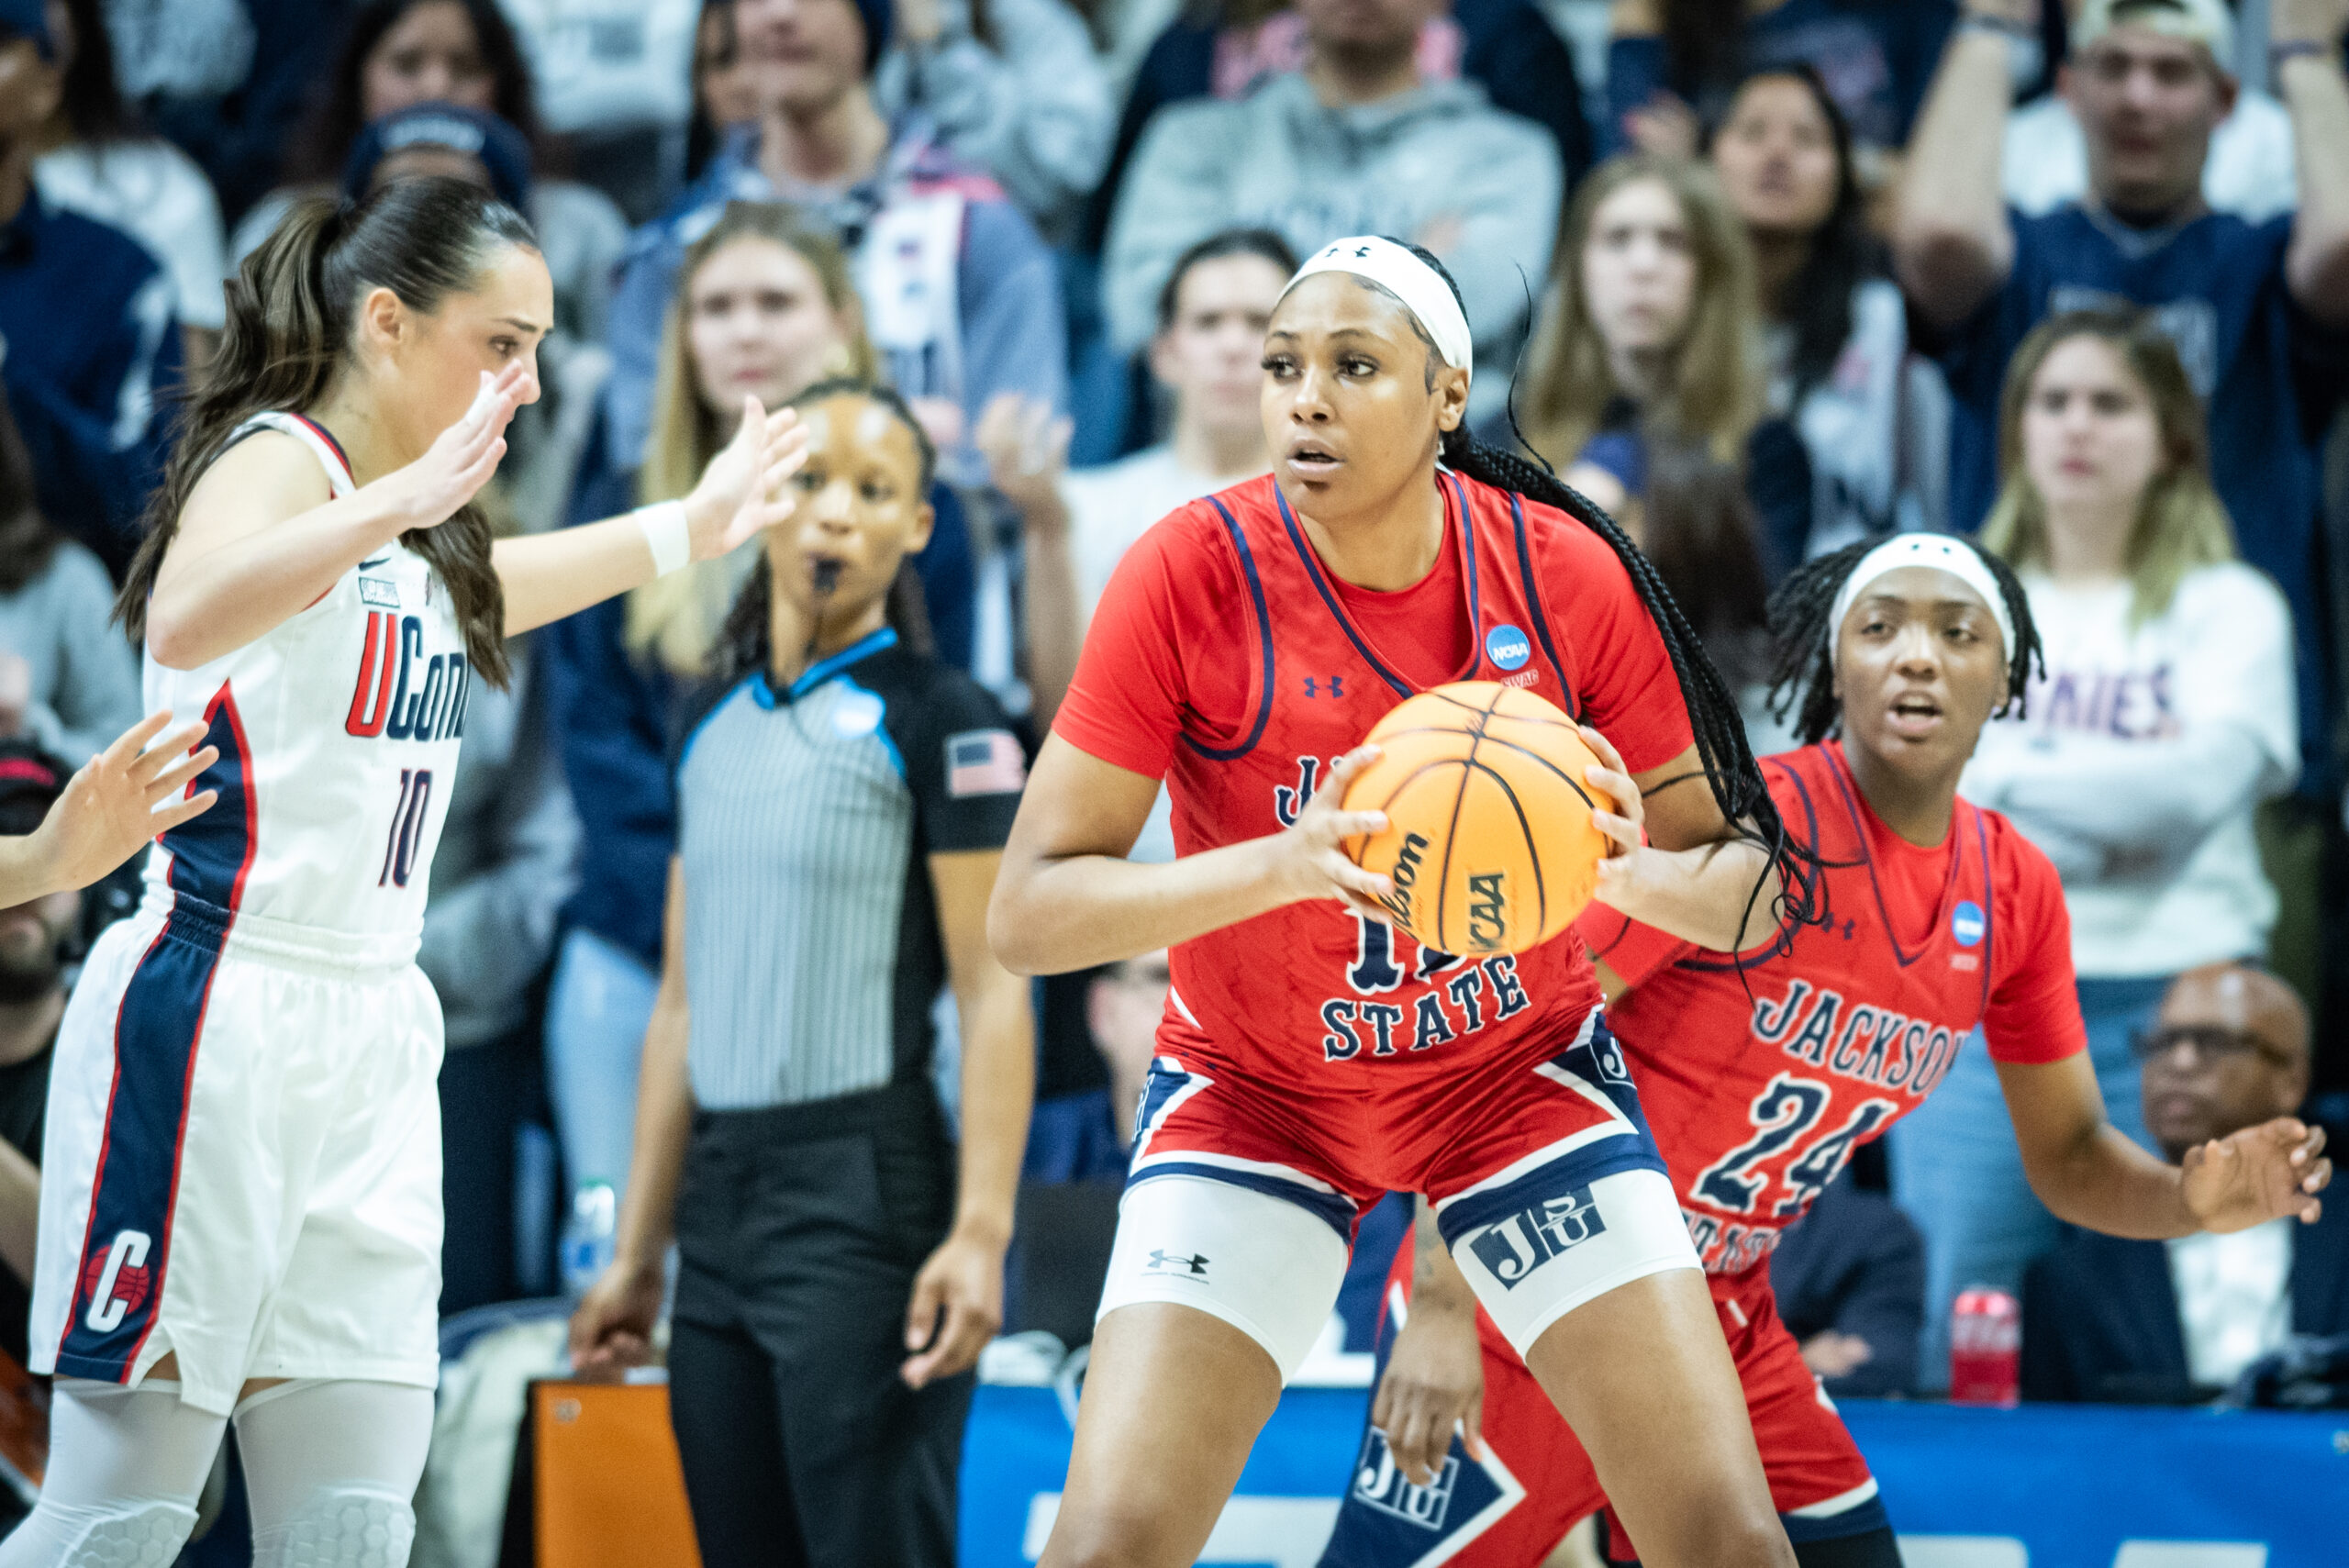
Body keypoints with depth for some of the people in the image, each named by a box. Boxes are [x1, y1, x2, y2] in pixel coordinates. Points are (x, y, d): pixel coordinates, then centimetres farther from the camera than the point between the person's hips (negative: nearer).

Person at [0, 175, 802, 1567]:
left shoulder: (428, 541, 16)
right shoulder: (278, 457, -11)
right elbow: (185, 617, -35)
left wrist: (693, 525, 45)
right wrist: (397, 502, -48)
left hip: (369, 1037, 9)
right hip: (211, 1019, -9)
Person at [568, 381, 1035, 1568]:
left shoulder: (939, 720, -5)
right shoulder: (714, 723, 16)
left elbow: (993, 992, -10)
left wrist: (980, 1232, -20)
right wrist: (637, 1252, 16)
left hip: (866, 1201, -7)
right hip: (720, 1199, 7)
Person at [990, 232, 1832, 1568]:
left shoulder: (1568, 571, -14)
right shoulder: (1192, 573, -19)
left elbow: (1747, 881, -7)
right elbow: (1028, 914, -21)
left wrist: (1634, 870, -31)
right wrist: (1282, 863, -37)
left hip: (1522, 1070, 1)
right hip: (1254, 1094, -1)